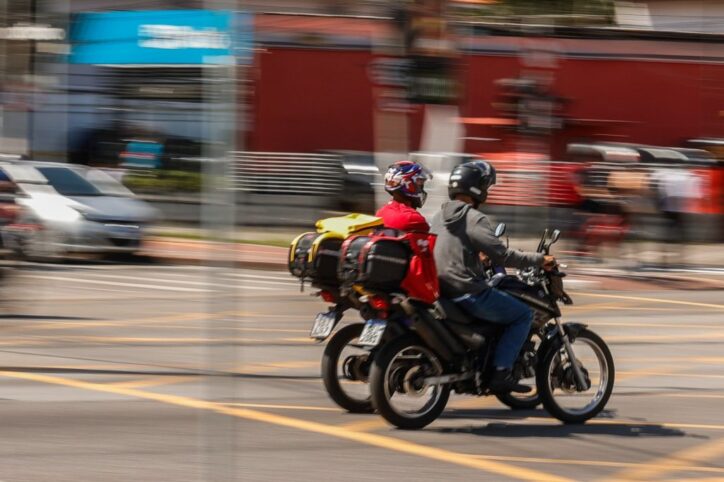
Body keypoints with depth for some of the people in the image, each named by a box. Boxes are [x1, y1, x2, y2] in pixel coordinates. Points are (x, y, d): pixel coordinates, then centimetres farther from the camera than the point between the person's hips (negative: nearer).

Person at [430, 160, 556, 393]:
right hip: (469, 293, -9)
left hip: (442, 291, 9)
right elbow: (501, 255, -19)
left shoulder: (440, 217, 12)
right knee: (523, 315, -1)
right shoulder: (474, 219, -15)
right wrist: (539, 259, -10)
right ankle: (501, 372, -10)